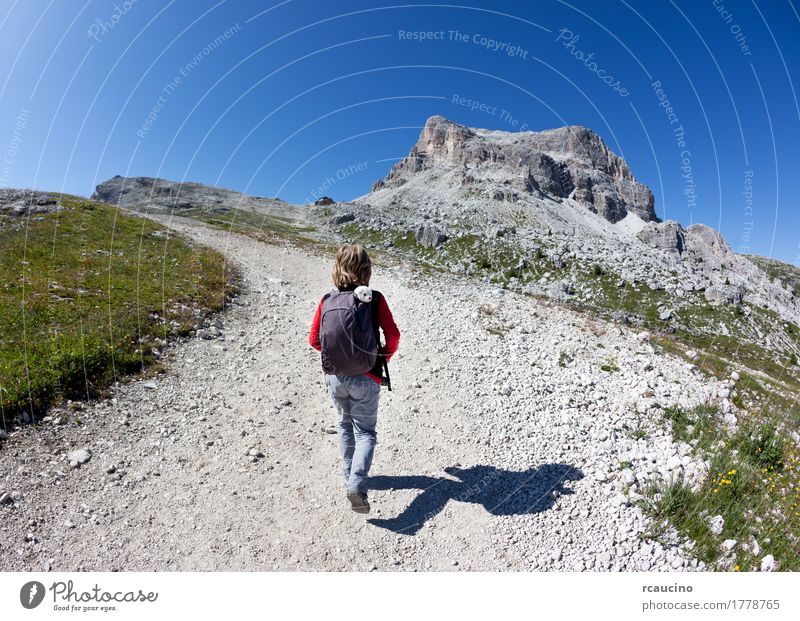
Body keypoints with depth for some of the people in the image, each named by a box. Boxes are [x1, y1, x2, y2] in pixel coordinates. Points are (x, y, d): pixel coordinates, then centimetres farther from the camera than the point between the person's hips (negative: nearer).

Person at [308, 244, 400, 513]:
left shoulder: (326, 301, -4)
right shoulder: (374, 299, -11)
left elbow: (314, 340, 1)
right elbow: (393, 335, -10)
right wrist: (384, 357, 9)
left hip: (334, 377, 3)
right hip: (365, 379, -3)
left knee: (345, 426, 25)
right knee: (365, 432, 12)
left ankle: (349, 477, 37)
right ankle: (356, 486, -4)